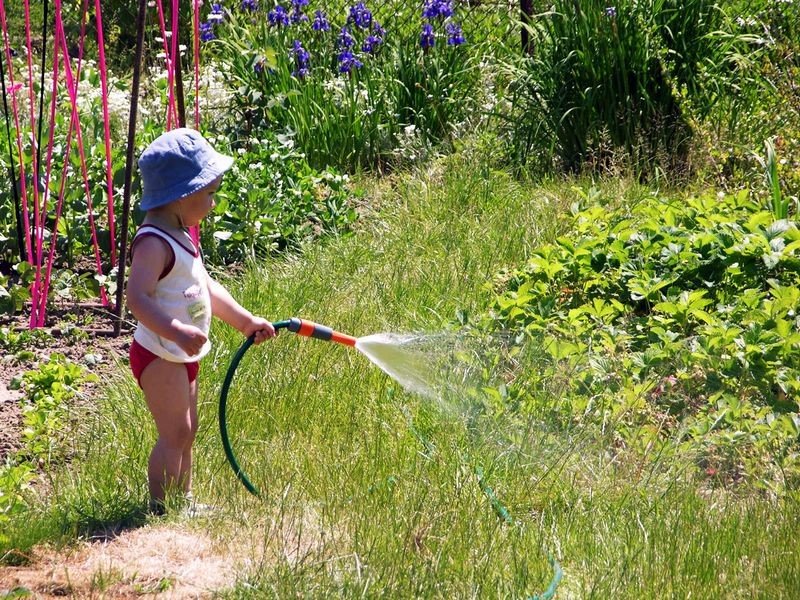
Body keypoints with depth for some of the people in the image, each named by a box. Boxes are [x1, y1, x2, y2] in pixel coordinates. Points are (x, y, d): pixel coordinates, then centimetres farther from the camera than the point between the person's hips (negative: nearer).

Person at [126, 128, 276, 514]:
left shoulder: (179, 236, 11)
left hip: (182, 354, 11)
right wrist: (178, 332, -46)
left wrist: (245, 321, 19)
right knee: (175, 432, -10)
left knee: (186, 431, 19)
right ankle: (161, 510, -3)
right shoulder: (154, 243, -24)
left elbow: (205, 287, 20)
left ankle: (183, 501, 31)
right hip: (160, 355, -11)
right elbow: (137, 298, -35)